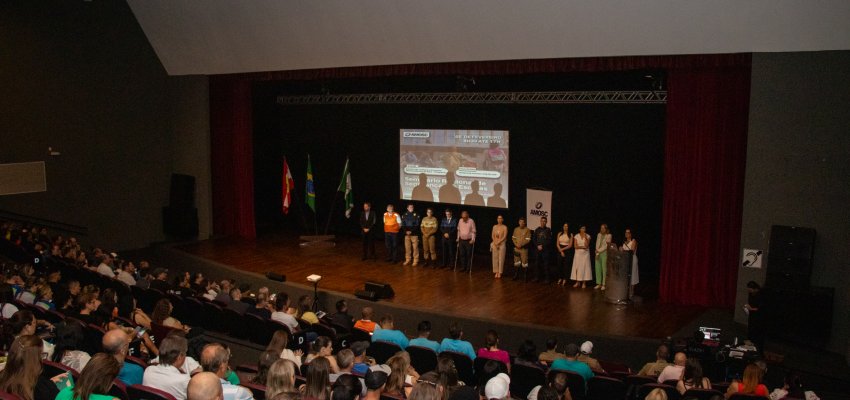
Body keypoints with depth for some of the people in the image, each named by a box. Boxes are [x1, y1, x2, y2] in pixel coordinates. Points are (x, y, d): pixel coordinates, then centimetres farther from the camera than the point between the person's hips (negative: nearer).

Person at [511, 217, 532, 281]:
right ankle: (516, 275, 18)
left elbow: (528, 240, -10)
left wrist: (521, 245, -16)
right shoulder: (516, 229, 8)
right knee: (516, 262, 9)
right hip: (516, 248, 4)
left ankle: (525, 277, 4)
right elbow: (513, 238, 9)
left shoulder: (527, 230, -6)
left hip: (524, 249, -4)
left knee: (524, 262, -2)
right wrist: (516, 244, -7)